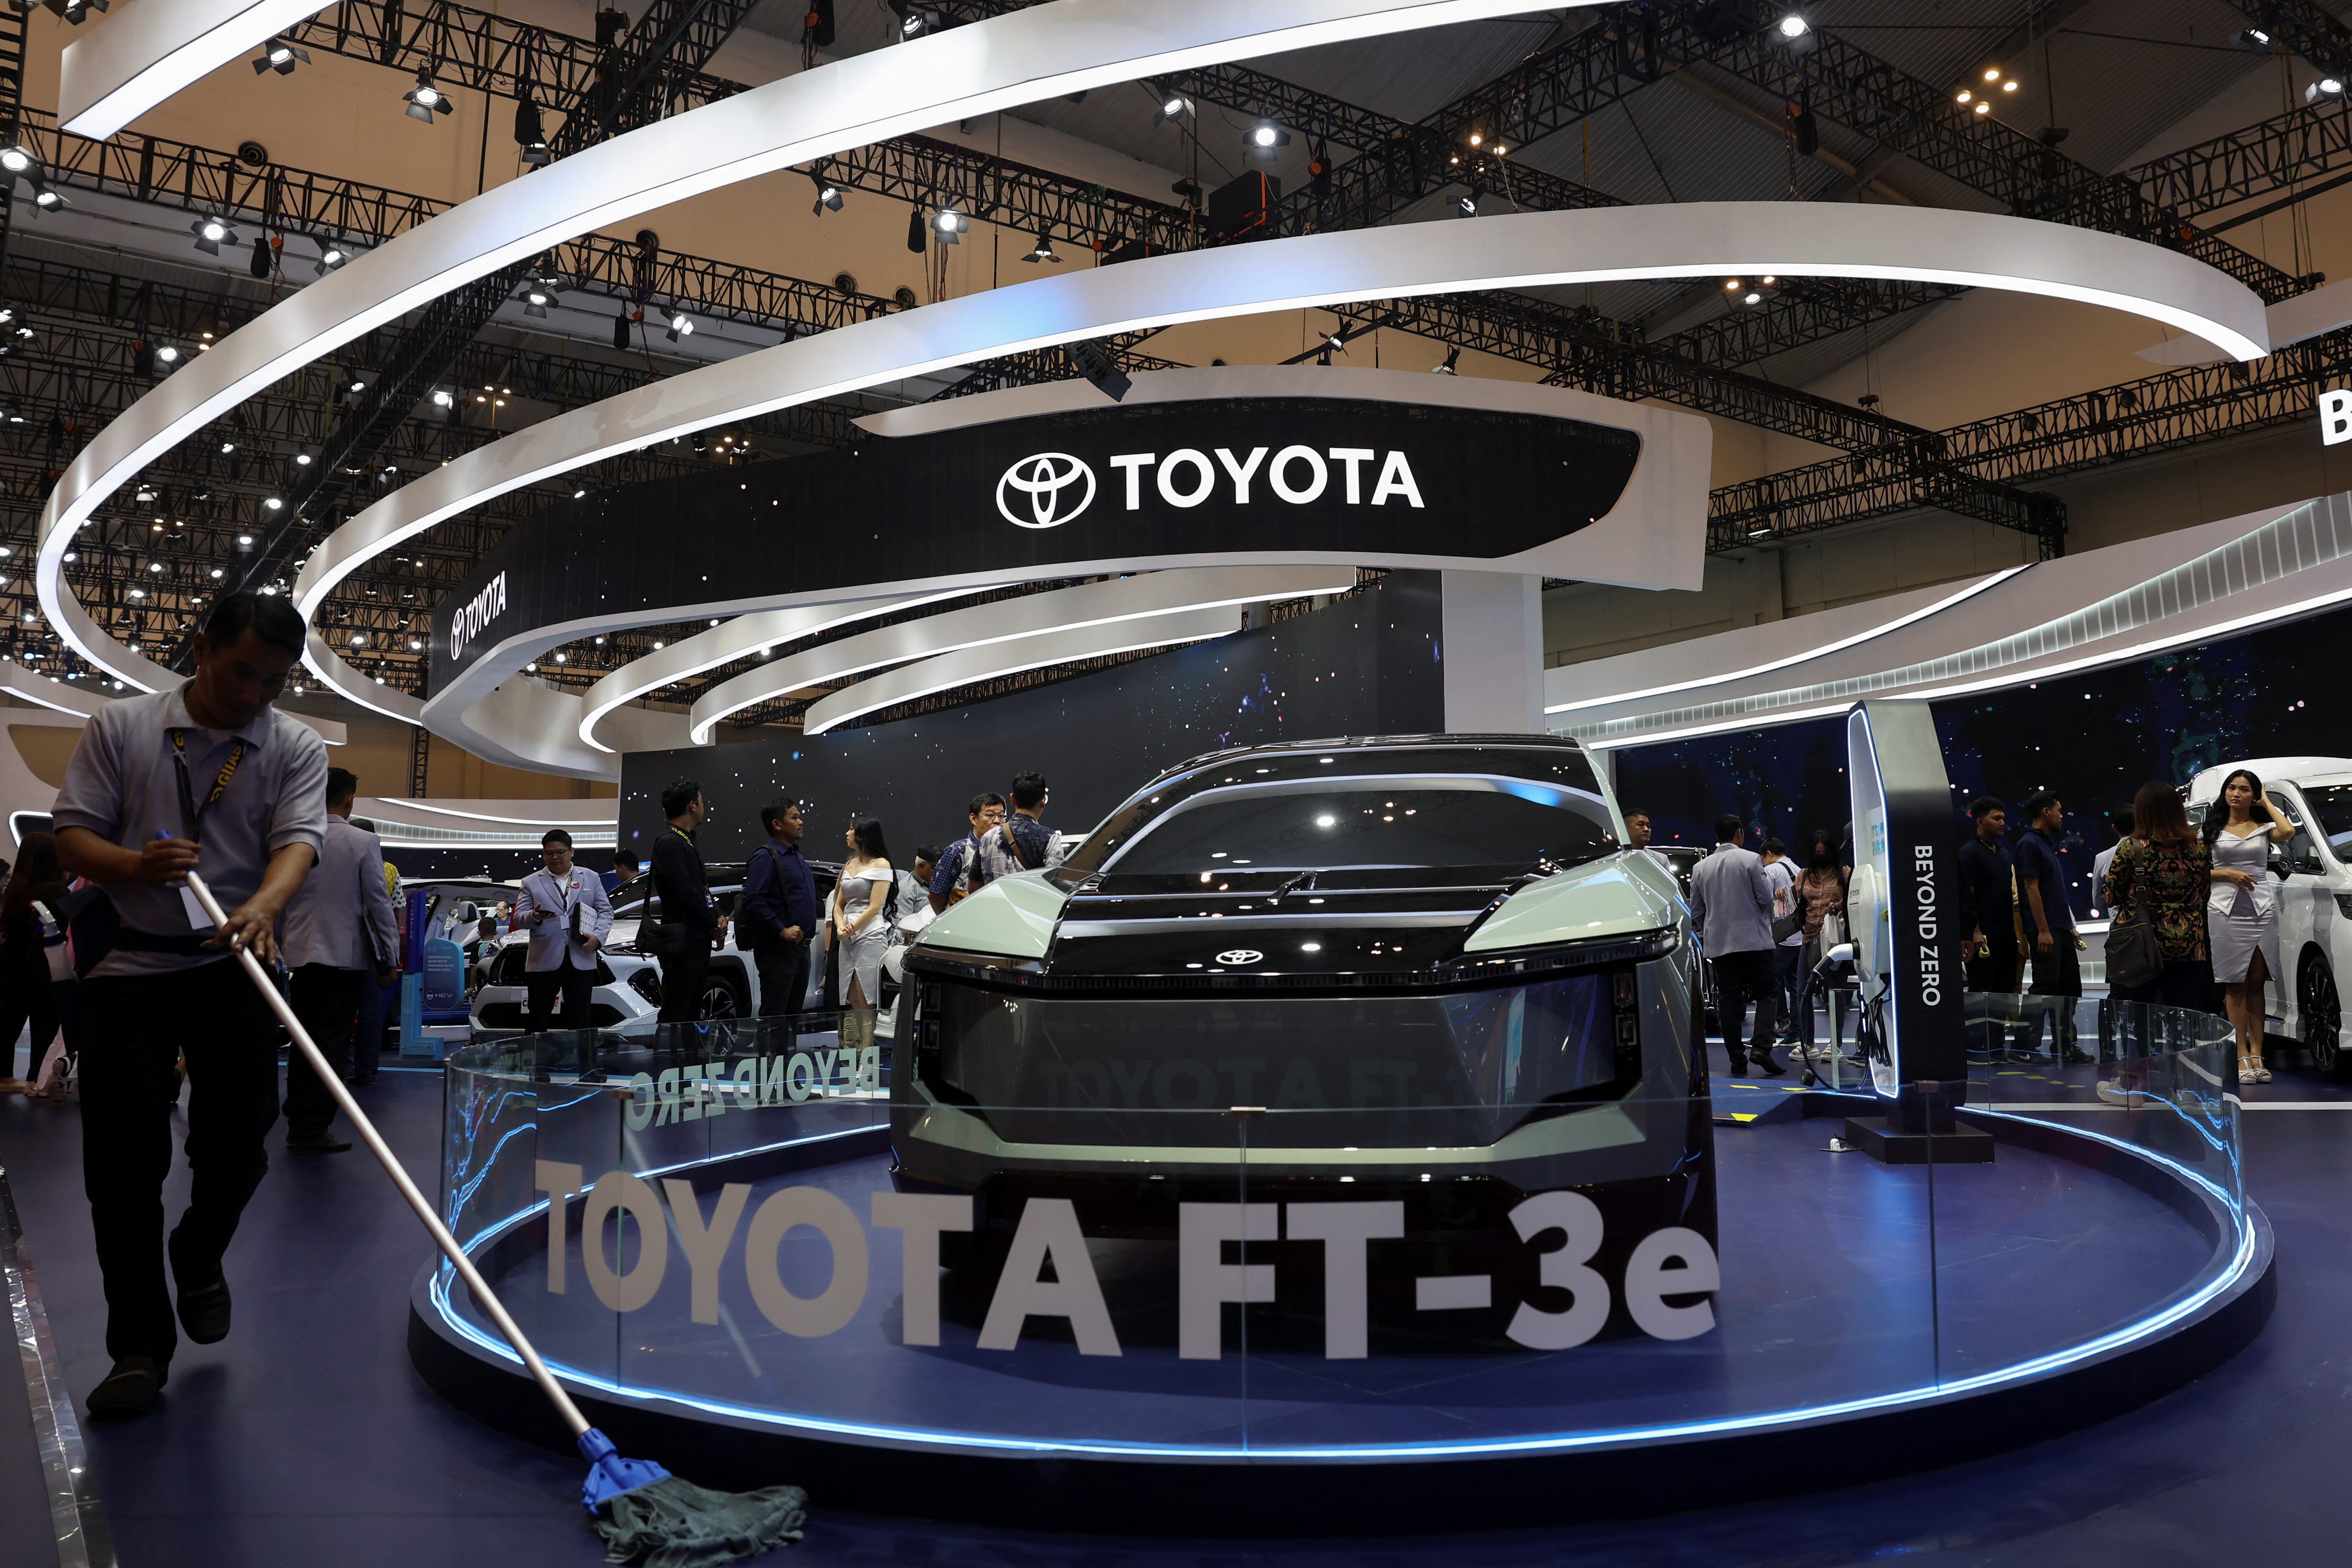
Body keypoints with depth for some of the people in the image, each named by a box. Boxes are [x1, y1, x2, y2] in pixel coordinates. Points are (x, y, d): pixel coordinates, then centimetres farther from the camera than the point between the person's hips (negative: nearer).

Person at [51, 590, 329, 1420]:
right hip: (129, 962, 0)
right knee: (123, 1161, 0)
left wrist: (263, 905, -33)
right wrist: (136, 866, -21)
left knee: (239, 1141, -3)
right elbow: (72, 835, 1)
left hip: (235, 964, 0)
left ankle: (199, 1258, 31)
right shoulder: (118, 727, 3)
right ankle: (139, 1347, 13)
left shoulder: (297, 747, 2)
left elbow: (298, 839, -12)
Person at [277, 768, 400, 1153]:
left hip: (302, 954, 4)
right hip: (346, 955, -4)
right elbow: (378, 903, -7)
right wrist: (389, 957, -1)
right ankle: (315, 1130, 3)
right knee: (333, 1045, 1)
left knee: (303, 1043, 13)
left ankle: (297, 1124, 20)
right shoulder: (364, 842, -8)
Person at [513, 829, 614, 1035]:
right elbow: (519, 917, 4)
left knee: (581, 1022, 3)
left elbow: (605, 911, 11)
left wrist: (598, 936, -7)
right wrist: (534, 917, -19)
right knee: (537, 1022, 1)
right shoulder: (531, 883, 11)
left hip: (581, 962, 1)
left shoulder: (591, 878, 14)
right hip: (543, 963, 0)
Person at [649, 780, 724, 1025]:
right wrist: (714, 925, -9)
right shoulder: (669, 842, -12)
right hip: (682, 941, -10)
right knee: (675, 1015, -10)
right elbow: (685, 892, -19)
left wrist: (718, 917, 3)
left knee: (692, 1013, 13)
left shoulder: (687, 842, 19)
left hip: (699, 941, 10)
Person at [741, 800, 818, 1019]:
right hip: (778, 949, -9)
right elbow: (753, 901, -21)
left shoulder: (797, 857, 18)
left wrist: (807, 936, 14)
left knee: (794, 1013, 13)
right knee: (774, 1016, -7)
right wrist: (782, 931, -21)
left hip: (800, 946, 9)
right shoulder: (765, 857, -10)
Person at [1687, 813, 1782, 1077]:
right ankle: (1762, 1048, -13)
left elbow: (1696, 912, 9)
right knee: (1765, 994, 4)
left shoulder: (1701, 868, 6)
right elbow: (1766, 899, -5)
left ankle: (1737, 1059, 3)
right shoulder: (1751, 860, -5)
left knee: (1729, 1000, 4)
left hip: (1719, 944, 3)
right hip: (1754, 940, -3)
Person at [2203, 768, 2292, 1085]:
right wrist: (2228, 874, -8)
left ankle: (2257, 1053, 3)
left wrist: (2267, 802, 0)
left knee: (2257, 984, 1)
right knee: (2235, 985, -2)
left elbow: (2288, 832, -14)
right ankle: (2243, 1055, -3)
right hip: (2226, 910, -1)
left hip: (2262, 910, 1)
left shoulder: (2264, 827, 9)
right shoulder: (2213, 829, 10)